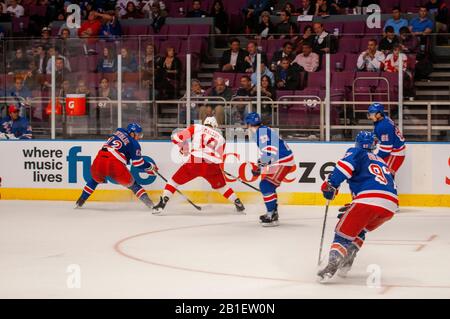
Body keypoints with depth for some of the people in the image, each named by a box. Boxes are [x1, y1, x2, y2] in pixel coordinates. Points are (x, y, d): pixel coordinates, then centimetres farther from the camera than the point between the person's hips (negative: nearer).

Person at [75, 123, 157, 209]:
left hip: (99, 161, 4)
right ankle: (148, 202, 5)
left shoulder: (119, 132, 24)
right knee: (131, 184, 13)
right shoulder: (134, 144, 7)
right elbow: (138, 163, 4)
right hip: (115, 164, -4)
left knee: (95, 179, 33)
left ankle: (80, 202, 33)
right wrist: (151, 167, 19)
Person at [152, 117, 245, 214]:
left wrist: (183, 148, 25)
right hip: (212, 166, 2)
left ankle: (162, 203, 3)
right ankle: (238, 204, 27)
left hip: (194, 162, -2)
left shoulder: (196, 128, 16)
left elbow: (176, 137, 8)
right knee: (220, 185, 30)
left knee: (175, 180, 16)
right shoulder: (220, 138, 23)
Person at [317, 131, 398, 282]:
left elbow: (346, 165, -6)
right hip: (390, 205, 6)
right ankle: (346, 263, 20)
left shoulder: (356, 152, 18)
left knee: (343, 231, 1)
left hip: (369, 199, -6)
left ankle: (332, 266, -19)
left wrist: (331, 184, -6)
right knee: (360, 229, 30)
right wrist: (354, 208, 39)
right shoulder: (381, 161, 37)